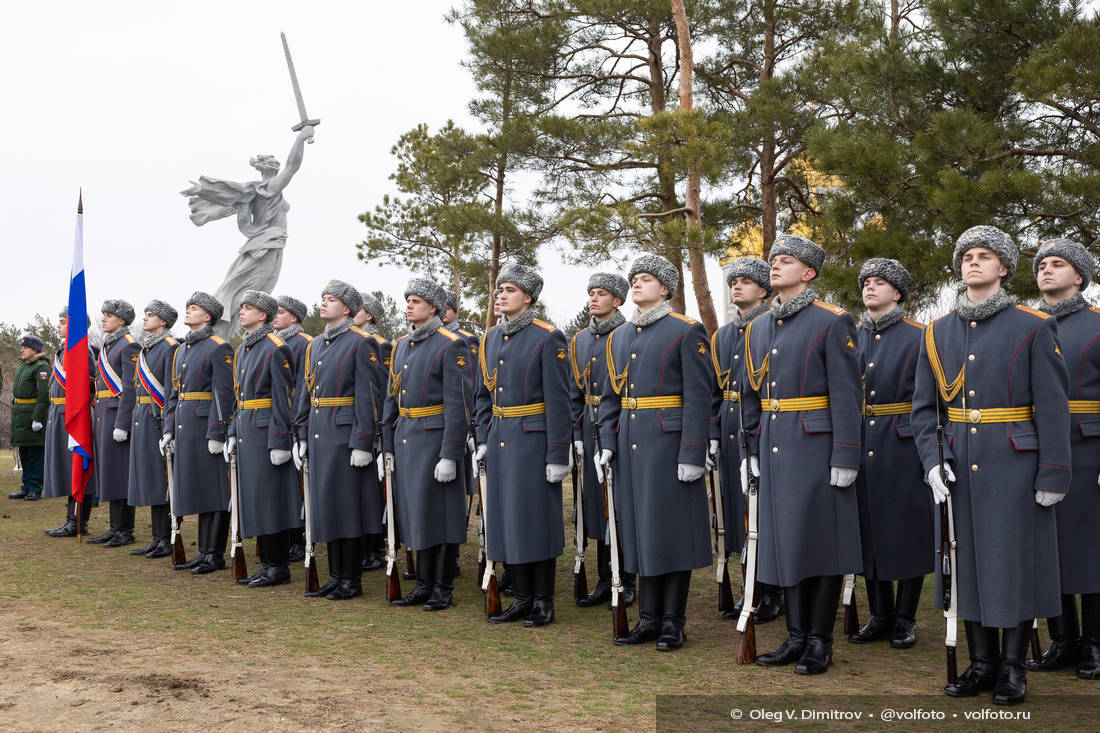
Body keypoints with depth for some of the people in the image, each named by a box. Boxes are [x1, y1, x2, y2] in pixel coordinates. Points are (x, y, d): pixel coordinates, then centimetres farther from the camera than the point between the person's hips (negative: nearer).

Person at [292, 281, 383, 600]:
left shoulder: (360, 343, -8)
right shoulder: (315, 345, 15)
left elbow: (369, 396, -13)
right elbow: (305, 393, 18)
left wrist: (363, 442, -17)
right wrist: (302, 436, 13)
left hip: (346, 436, -8)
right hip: (319, 436, 8)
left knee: (348, 506, -2)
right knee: (326, 505, 11)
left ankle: (352, 580, 7)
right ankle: (335, 576, 19)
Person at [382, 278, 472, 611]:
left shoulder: (452, 345, -10)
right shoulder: (401, 345, 14)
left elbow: (459, 403, -15)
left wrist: (450, 455, -18)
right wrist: (388, 446, 14)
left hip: (436, 438, -7)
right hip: (405, 437, 7)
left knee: (439, 512, -2)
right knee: (415, 512, 11)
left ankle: (443, 588, 9)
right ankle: (424, 584, 20)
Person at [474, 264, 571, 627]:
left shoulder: (548, 338, -9)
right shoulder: (491, 338, 11)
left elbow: (558, 400, -12)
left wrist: (558, 455, -14)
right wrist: (483, 440, 10)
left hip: (533, 440, -7)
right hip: (500, 442, 7)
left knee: (536, 518, -1)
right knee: (506, 517, 9)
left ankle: (543, 602, 10)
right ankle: (522, 597, 19)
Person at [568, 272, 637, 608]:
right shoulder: (580, 340, 12)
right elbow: (575, 391, 14)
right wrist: (577, 434, 7)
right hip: (592, 430, 6)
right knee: (597, 503, 9)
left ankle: (627, 582, 10)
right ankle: (605, 580, 17)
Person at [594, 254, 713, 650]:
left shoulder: (687, 332, -5)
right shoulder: (619, 336, 14)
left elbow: (699, 396, -10)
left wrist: (692, 454, -16)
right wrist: (607, 442, 6)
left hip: (669, 442, -6)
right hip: (631, 446, 6)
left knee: (672, 527, -1)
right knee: (639, 528, 9)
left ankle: (673, 621, 8)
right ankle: (649, 618, 17)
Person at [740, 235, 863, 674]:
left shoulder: (832, 323, -7)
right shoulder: (759, 328, 13)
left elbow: (846, 394, -10)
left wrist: (845, 457, -14)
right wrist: (752, 450, 14)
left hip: (816, 447, -6)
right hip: (775, 449, 6)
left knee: (821, 540, 0)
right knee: (784, 539, 9)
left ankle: (820, 642, 10)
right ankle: (796, 636, 19)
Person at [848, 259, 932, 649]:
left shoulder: (917, 337, -2)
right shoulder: (852, 337, 12)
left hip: (903, 449, -4)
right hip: (862, 448, 5)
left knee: (906, 529, 2)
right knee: (868, 528, 8)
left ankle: (905, 619, 12)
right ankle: (880, 615, 19)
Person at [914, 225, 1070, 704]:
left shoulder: (1033, 327, -3)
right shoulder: (937, 332, 8)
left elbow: (1052, 407, -6)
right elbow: (924, 407, 8)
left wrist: (1053, 476, -10)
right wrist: (932, 461, -5)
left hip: (1014, 465, -4)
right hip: (958, 467, 4)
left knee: (1015, 560, 2)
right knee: (967, 560, 8)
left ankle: (1013, 669, 14)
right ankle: (982, 663, 20)